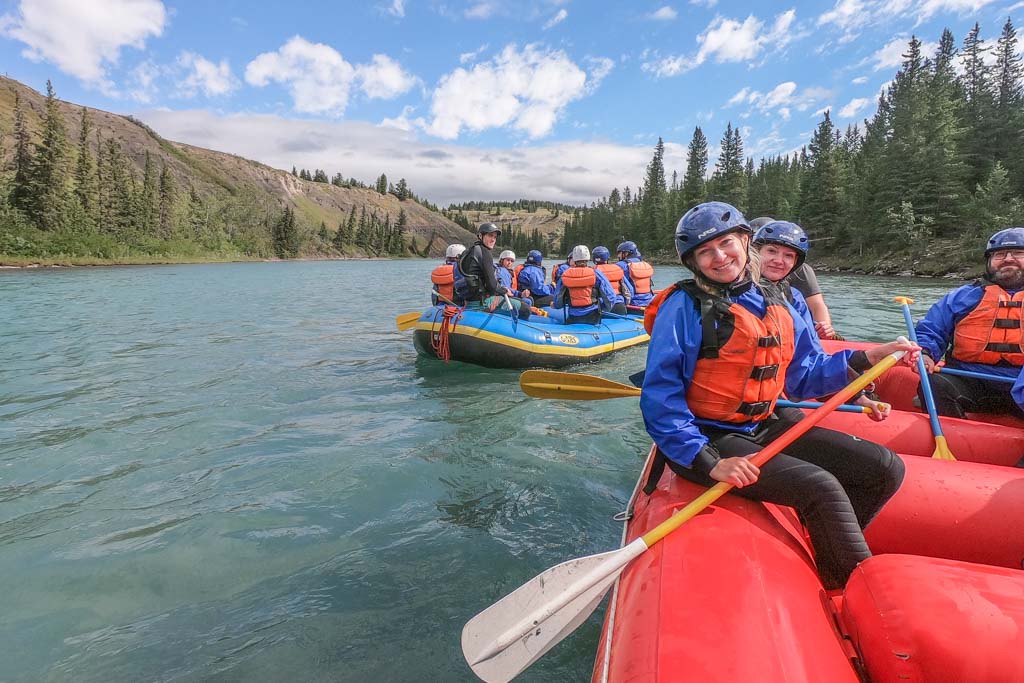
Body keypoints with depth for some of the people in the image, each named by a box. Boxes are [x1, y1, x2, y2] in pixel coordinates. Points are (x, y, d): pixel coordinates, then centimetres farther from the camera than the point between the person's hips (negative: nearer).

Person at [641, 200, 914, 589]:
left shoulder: (772, 305, 9)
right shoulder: (685, 306, -13)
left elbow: (803, 376, 15)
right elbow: (660, 396, -18)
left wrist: (869, 358, 5)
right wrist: (709, 461, -25)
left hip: (763, 429, 8)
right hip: (708, 439, -8)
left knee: (886, 470, 4)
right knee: (821, 487, -23)